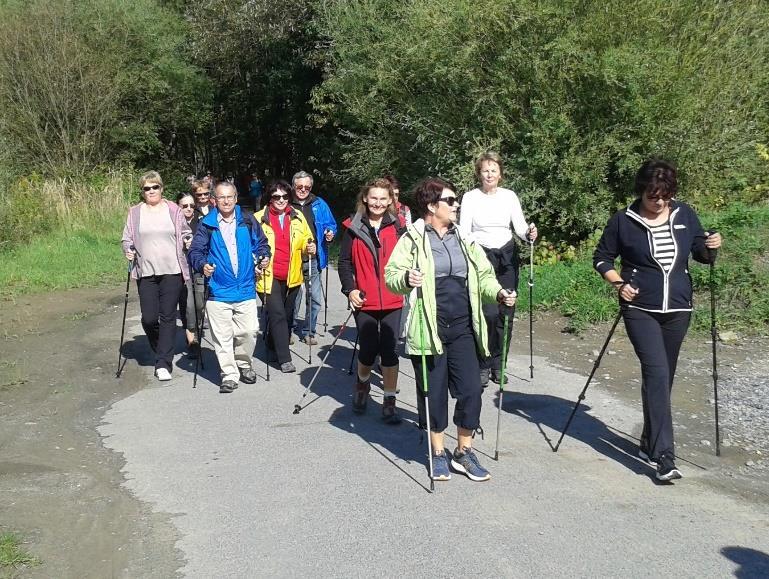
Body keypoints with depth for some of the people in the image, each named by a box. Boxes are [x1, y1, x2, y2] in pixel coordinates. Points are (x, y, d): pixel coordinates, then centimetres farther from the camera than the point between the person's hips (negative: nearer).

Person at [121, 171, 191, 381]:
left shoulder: (173, 210, 6)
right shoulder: (135, 212, 8)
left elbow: (185, 233, 13)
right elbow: (127, 238, 10)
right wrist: (128, 250, -9)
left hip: (172, 271, -1)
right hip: (146, 272, 1)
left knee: (168, 317, -2)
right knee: (149, 318, -2)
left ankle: (163, 363, 3)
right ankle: (162, 351, 27)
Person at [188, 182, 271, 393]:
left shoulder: (248, 220, 5)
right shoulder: (206, 224, 1)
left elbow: (261, 243, 14)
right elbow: (195, 250, 0)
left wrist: (264, 256, -5)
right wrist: (202, 265, -19)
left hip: (246, 289, 1)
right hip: (218, 291, -1)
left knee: (249, 331, 2)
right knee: (222, 336, 1)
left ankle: (243, 364, 27)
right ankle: (229, 374, 13)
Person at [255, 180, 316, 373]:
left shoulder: (297, 217, 8)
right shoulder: (260, 218, -3)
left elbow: (305, 240, 16)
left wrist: (310, 247, -6)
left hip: (292, 277, 4)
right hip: (269, 276, -4)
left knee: (287, 315, 14)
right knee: (278, 315, -10)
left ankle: (274, 346, 34)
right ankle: (285, 359, -8)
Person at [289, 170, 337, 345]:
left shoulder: (319, 205, 9)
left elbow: (330, 224, 16)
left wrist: (330, 233, -6)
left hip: (313, 260, 2)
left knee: (315, 298, 3)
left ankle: (307, 331, 19)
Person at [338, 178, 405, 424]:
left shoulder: (397, 227, 3)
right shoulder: (354, 228, 3)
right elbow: (345, 262, 4)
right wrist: (350, 289, -8)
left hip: (392, 301, 0)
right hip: (365, 301, 0)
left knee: (389, 350, 1)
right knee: (368, 349, 5)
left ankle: (389, 403, 11)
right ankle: (362, 384, 36)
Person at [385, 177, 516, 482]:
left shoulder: (464, 240, 12)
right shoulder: (413, 239, -3)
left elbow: (483, 275, 14)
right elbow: (391, 274, -8)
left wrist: (498, 293, -5)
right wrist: (406, 278, -31)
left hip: (462, 329, 4)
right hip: (428, 329, -4)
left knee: (471, 389, 0)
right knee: (434, 392, 6)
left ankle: (464, 451, 18)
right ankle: (438, 453, 24)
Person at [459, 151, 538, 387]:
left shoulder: (509, 196, 6)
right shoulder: (470, 197, 0)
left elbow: (520, 226, 2)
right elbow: (464, 231, -4)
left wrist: (529, 234, -20)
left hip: (507, 257, 3)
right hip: (480, 257, -3)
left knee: (506, 313, 1)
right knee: (488, 313, -15)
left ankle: (498, 364, 16)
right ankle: (482, 366, -1)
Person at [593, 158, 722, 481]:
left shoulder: (684, 215, 4)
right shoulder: (623, 221, -5)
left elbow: (701, 254, 15)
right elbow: (602, 258, 4)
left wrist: (710, 246, -7)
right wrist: (618, 283, -12)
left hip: (678, 310, 4)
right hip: (641, 310, -4)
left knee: (662, 377, 12)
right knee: (657, 373, -17)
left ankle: (649, 445, 28)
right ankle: (663, 456, -19)